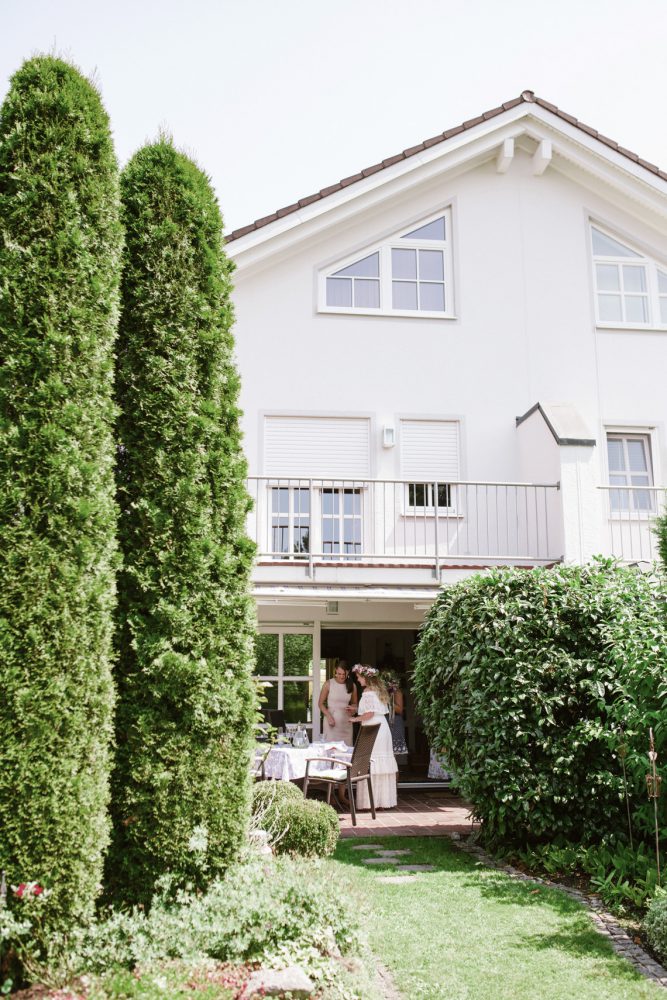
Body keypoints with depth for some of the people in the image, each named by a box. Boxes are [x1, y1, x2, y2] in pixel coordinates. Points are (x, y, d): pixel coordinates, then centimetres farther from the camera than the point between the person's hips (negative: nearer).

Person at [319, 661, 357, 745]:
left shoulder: (352, 686, 4)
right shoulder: (329, 684, -5)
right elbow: (320, 703, 0)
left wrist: (353, 708, -5)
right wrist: (328, 716, -12)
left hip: (346, 721, 3)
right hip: (332, 720, -3)